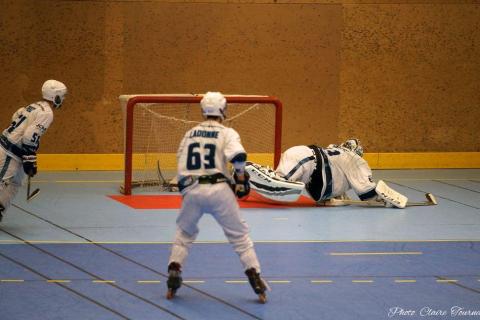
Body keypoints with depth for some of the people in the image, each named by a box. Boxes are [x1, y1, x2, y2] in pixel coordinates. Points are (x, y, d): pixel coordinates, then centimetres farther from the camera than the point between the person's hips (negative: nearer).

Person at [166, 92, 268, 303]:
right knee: (239, 235, 6)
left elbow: (181, 165, 18)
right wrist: (241, 180, 2)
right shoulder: (227, 133, 3)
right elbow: (238, 156, -14)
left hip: (191, 190, 3)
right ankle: (254, 277, -1)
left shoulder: (190, 134, 16)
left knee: (184, 233, 23)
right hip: (218, 189, -3)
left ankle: (173, 274, 12)